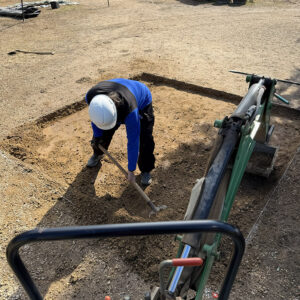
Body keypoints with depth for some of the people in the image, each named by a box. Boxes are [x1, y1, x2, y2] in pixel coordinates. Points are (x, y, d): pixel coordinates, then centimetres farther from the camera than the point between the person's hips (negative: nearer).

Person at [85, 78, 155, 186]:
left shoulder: (130, 111, -48)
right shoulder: (90, 96, -35)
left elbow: (133, 142, -37)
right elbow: (95, 116, -8)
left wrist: (131, 170, -27)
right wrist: (97, 136, 0)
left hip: (142, 103, -4)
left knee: (144, 140, -14)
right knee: (104, 133, 3)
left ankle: (146, 170, 11)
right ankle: (98, 154, 37)